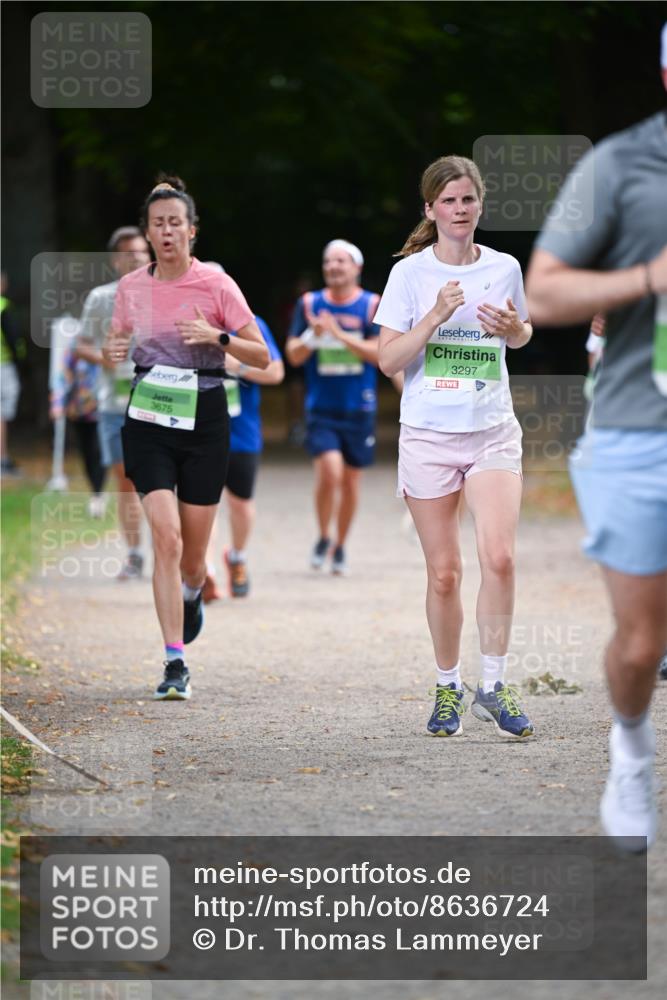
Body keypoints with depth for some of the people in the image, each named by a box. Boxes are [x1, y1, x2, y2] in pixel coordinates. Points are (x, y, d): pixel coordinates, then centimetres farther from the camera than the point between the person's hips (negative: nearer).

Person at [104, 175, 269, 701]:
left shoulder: (215, 283, -6)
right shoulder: (131, 286, 3)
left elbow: (262, 355, -4)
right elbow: (118, 341, 19)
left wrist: (216, 336, -21)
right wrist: (112, 349, -5)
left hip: (204, 420, -1)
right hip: (149, 422, 1)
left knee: (192, 553, 6)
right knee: (166, 538, -15)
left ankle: (191, 595, 45)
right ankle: (176, 662, -13)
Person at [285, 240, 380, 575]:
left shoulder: (373, 305, 0)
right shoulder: (309, 303, 5)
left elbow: (378, 353, -11)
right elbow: (294, 355, 3)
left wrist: (339, 334, -21)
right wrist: (313, 335, -17)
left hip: (359, 409, 0)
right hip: (321, 408, 0)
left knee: (351, 480, 8)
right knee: (329, 471, -19)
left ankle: (340, 547, 26)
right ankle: (323, 538, 3)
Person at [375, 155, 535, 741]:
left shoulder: (504, 268, 5)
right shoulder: (410, 272, -2)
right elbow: (388, 361, -6)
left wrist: (515, 329, -1)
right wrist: (435, 317, -19)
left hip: (493, 432, 1)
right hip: (429, 434, -1)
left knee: (499, 557, -16)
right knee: (444, 573, 1)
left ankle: (494, 686, -4)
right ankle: (448, 688, 17)